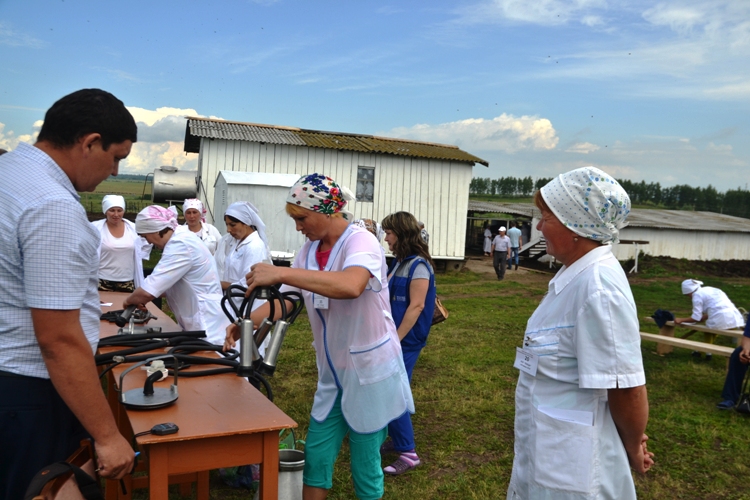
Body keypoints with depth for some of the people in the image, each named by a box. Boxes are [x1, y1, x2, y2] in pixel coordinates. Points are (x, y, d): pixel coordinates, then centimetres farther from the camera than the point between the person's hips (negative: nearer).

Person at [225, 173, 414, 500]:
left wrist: (281, 273, -43)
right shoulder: (309, 251, 2)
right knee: (315, 457, 13)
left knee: (365, 464, 8)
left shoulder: (361, 242, -21)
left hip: (370, 373, -6)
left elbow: (351, 286, -42)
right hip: (332, 374, 7)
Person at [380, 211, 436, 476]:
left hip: (406, 340, -9)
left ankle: (408, 452, 4)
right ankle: (397, 438, 28)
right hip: (392, 337, 9)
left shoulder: (418, 265, -16)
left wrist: (396, 340, -19)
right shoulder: (398, 262, 11)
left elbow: (417, 306, -20)